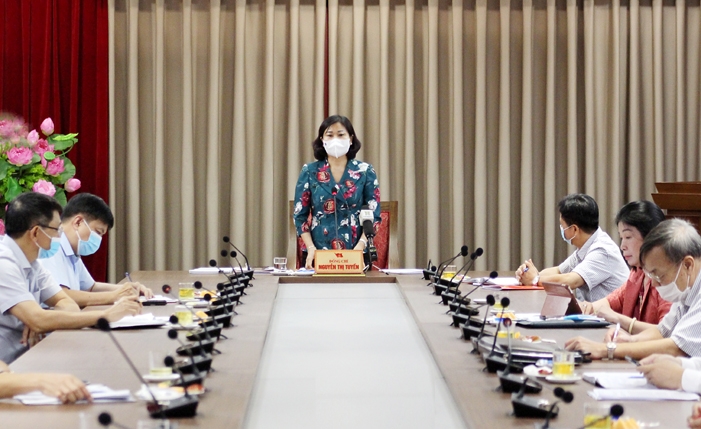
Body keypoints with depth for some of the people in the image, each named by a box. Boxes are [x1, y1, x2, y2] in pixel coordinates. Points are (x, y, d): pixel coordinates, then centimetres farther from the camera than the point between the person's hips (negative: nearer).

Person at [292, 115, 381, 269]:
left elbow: (373, 215, 0)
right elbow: (300, 215, 3)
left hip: (355, 254, 0)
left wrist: (360, 246, -14)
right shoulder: (309, 172, 3)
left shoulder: (365, 171, 2)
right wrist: (311, 248, -10)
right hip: (319, 253, 0)